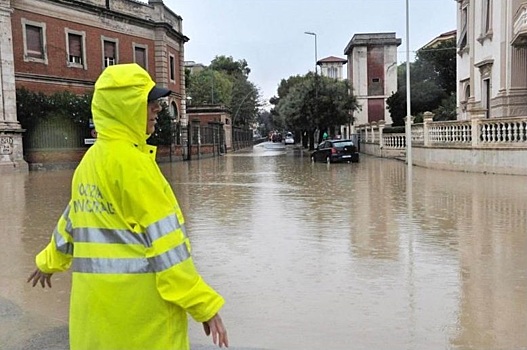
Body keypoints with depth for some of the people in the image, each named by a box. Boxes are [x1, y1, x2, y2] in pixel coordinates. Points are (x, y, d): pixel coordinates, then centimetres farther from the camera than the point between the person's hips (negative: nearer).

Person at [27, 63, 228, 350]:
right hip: (137, 305, -8)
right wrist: (203, 303, -14)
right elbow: (164, 237, -18)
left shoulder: (89, 162, 10)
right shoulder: (131, 161, -15)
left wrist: (49, 261, 41)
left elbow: (72, 220, 23)